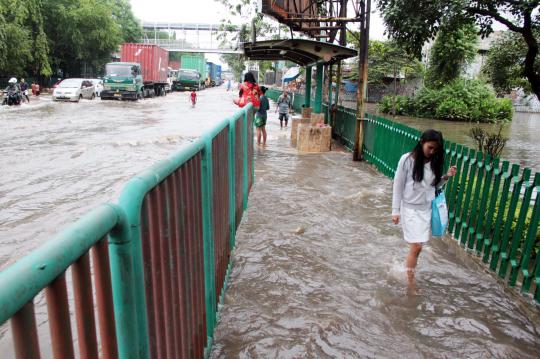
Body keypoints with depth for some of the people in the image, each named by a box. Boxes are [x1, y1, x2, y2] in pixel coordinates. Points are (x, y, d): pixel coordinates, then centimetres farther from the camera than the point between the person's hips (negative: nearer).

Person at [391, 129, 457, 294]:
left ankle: (409, 271, 29)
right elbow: (398, 186, -9)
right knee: (416, 246, -6)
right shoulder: (407, 160, -14)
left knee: (417, 246, 10)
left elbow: (434, 186, 11)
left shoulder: (434, 162, 0)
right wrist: (395, 210, -9)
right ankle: (411, 282, 10)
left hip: (426, 209, 5)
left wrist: (446, 177, -7)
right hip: (410, 208, -5)